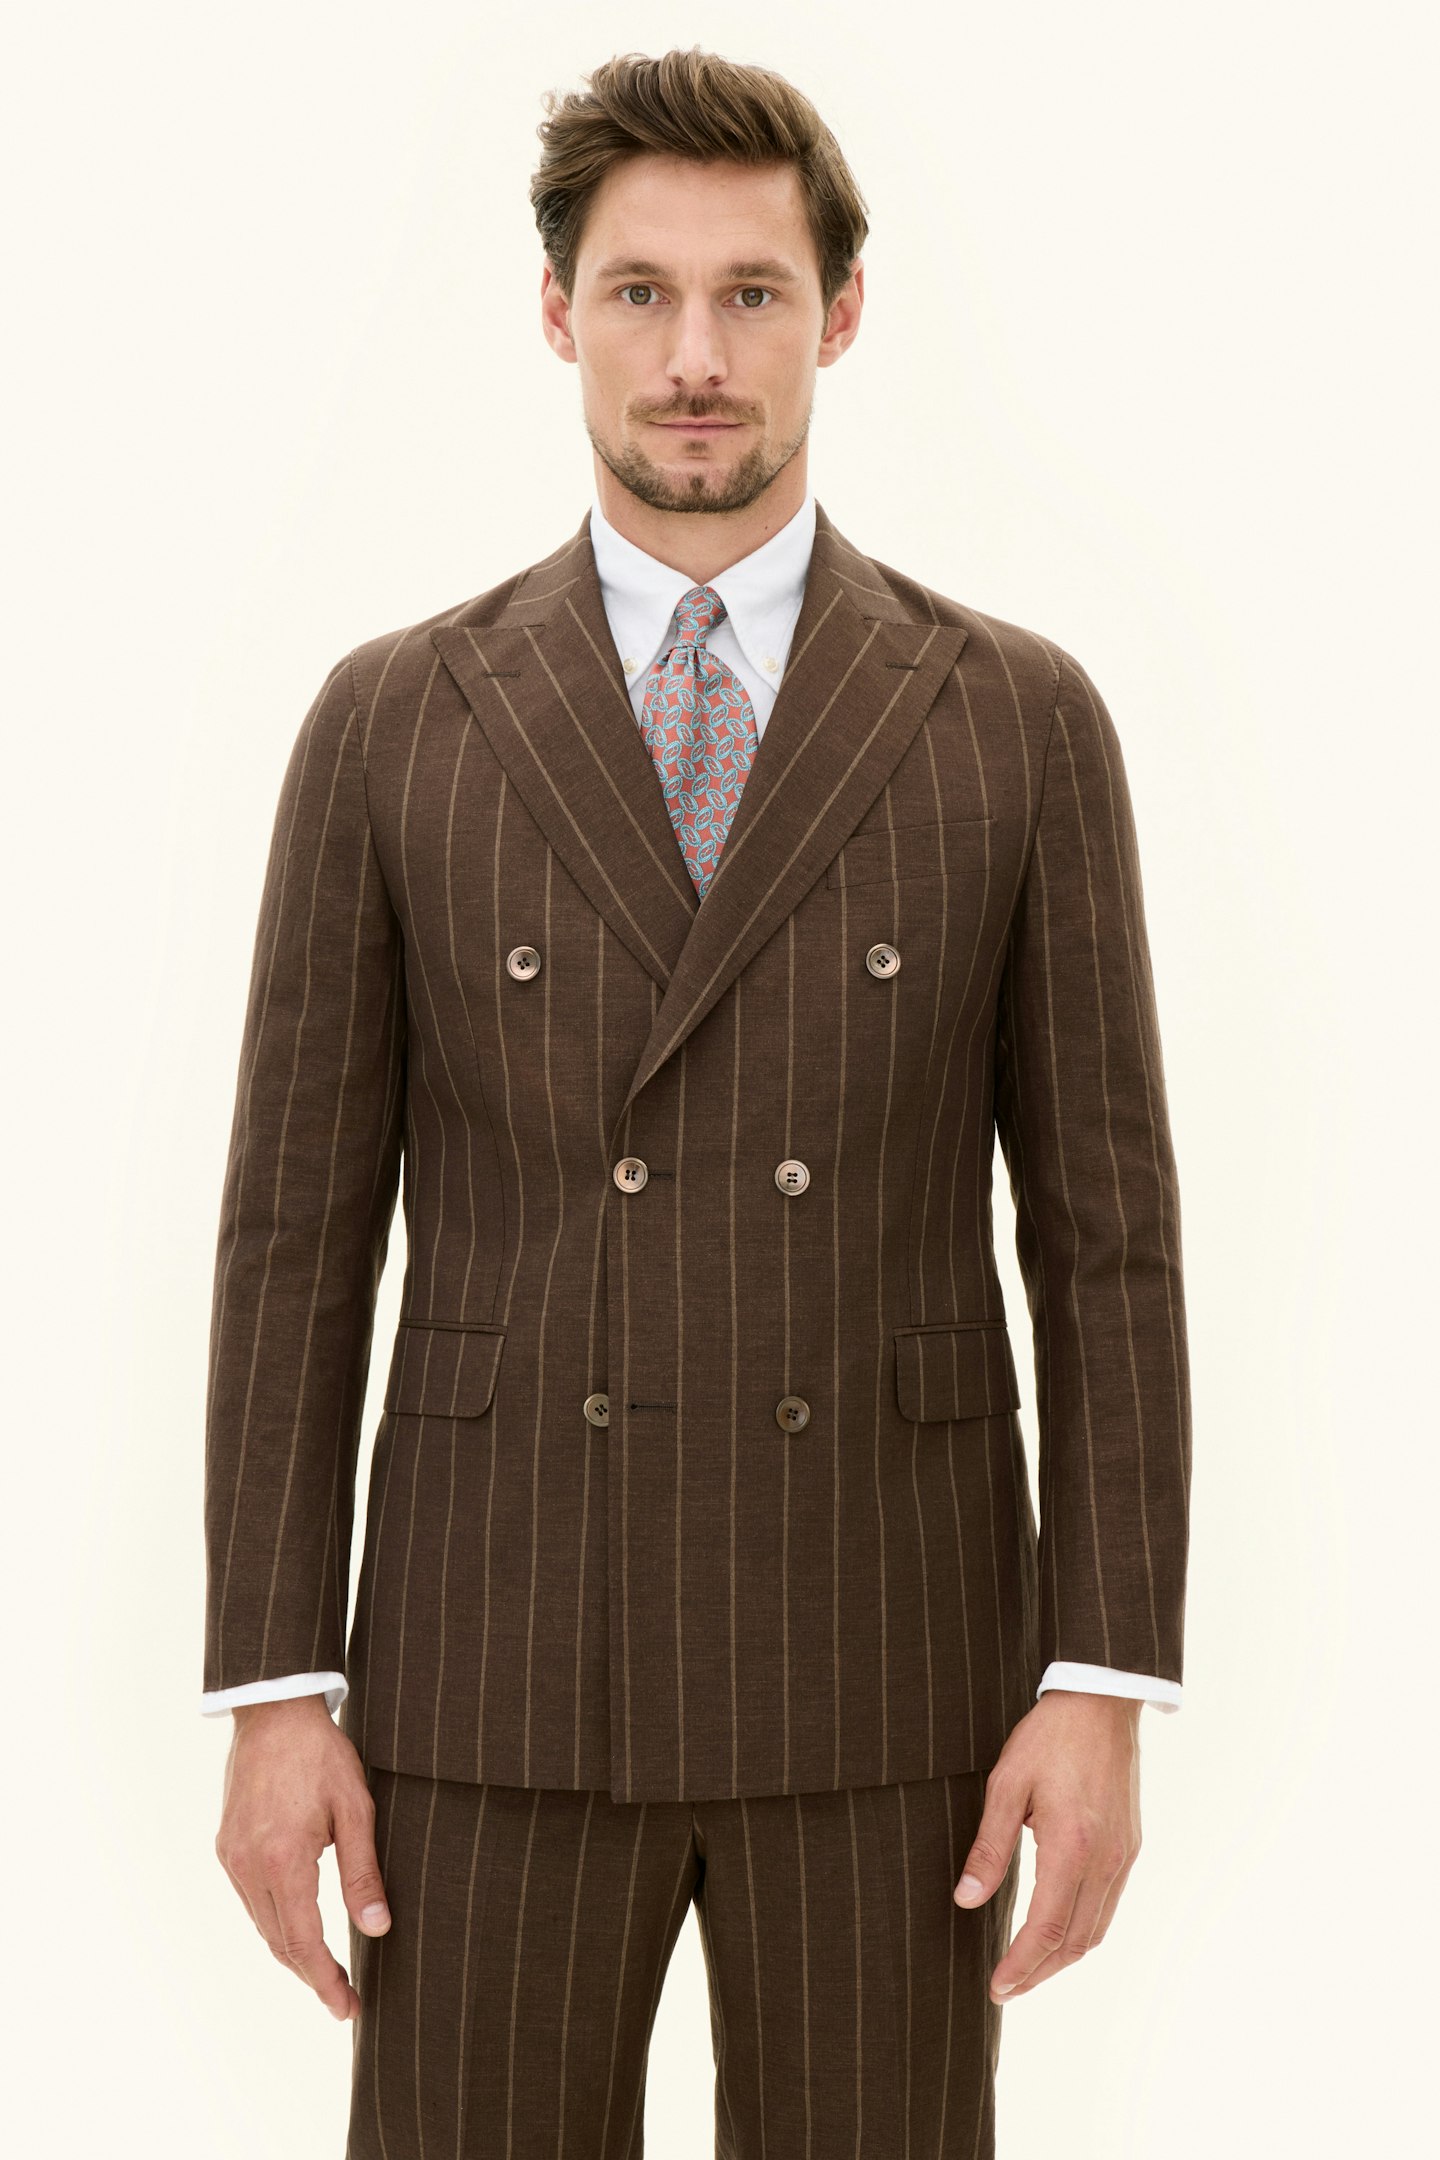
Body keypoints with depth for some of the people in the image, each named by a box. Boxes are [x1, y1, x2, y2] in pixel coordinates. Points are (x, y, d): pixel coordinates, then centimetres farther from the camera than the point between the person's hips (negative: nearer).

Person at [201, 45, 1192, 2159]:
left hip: (884, 1663, 0)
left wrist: (1106, 1686, -7)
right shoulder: (390, 723, 2)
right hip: (503, 1662, 0)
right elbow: (296, 1231, 1)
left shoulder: (1022, 721, 1)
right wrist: (274, 1691, -4)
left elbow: (1108, 1229, 0)